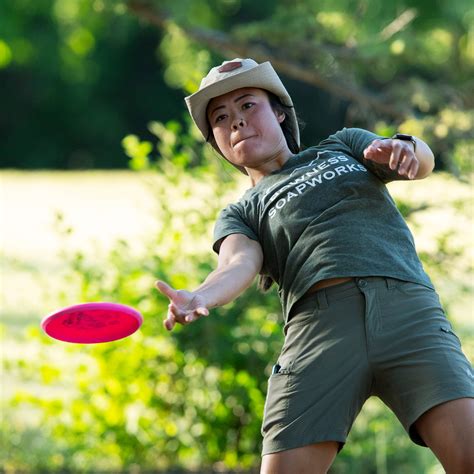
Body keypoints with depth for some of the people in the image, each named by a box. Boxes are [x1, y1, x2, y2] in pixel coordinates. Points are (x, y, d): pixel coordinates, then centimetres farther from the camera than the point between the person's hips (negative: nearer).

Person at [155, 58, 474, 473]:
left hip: (406, 303, 0)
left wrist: (405, 148, -15)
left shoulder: (343, 145, 29)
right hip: (318, 319, 1)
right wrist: (198, 298, -23)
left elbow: (423, 160, 11)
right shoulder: (241, 215, 25)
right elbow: (240, 262, 2)